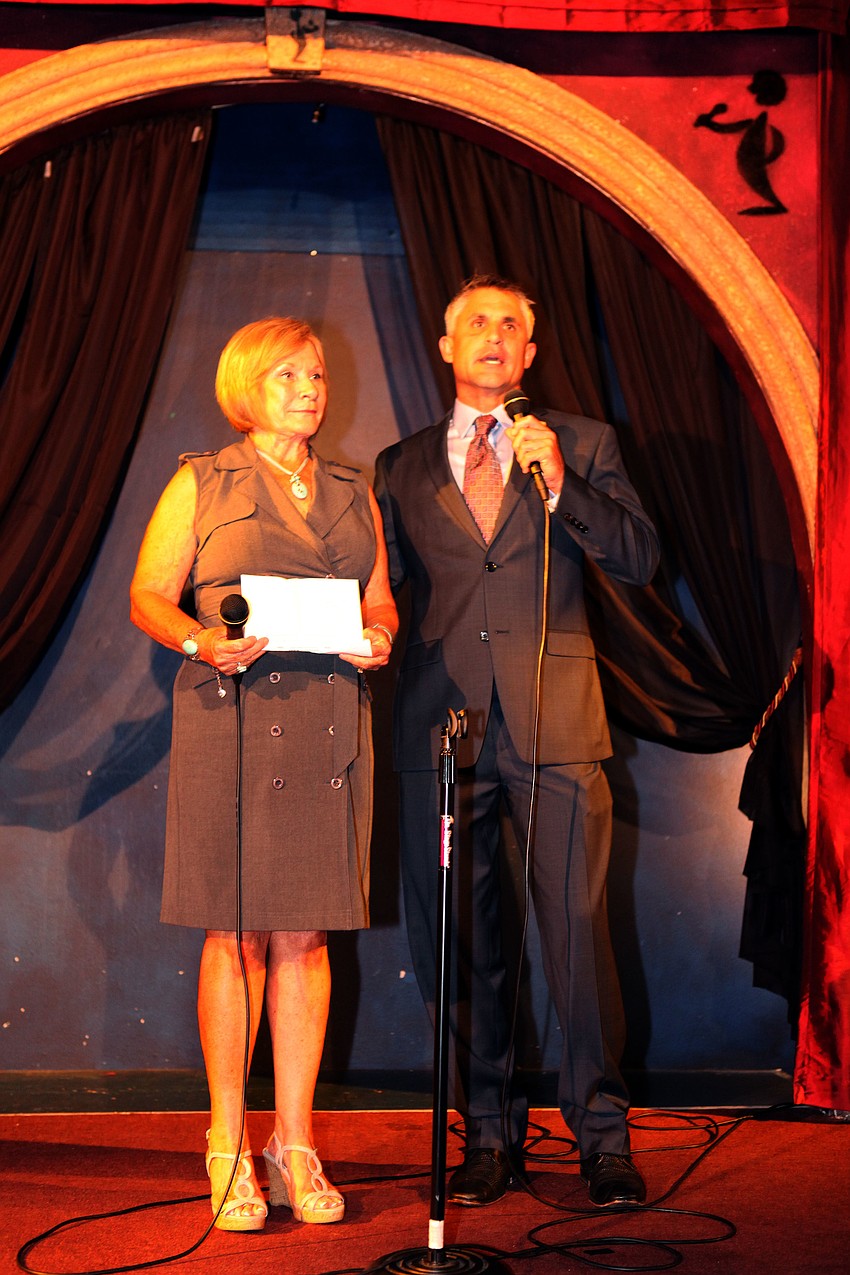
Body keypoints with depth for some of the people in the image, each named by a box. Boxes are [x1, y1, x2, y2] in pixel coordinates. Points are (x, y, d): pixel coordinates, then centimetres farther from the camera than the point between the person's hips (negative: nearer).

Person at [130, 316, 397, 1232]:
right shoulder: (201, 484, 7)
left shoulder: (353, 495, 18)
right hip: (231, 718, -3)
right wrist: (202, 641, -16)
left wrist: (377, 638, -4)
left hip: (328, 719, 3)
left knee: (306, 933, 3)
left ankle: (295, 1146, 10)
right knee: (236, 932, -2)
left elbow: (381, 604, 19)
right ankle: (228, 1147, 7)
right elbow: (147, 596, 3)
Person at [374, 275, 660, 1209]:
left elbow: (639, 559, 0)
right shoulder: (402, 467, 16)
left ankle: (602, 1135, 7)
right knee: (460, 942, 5)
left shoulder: (582, 445, 11)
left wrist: (559, 485, -10)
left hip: (556, 722, -2)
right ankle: (488, 1133, 17)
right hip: (443, 728, 2)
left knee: (579, 931, -4)